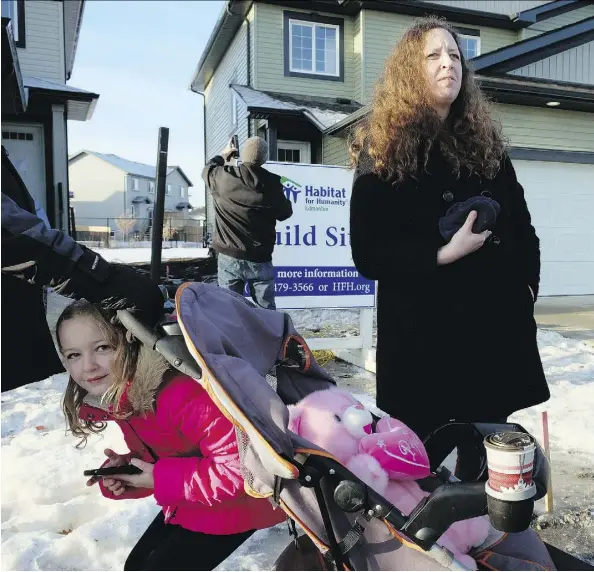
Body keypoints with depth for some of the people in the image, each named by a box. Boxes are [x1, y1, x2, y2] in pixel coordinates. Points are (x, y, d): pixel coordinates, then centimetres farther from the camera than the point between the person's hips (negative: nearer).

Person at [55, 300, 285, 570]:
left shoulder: (179, 393, -36)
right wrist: (122, 471, -13)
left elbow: (242, 463, -37)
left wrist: (164, 480, -28)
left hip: (239, 500, -9)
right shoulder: (117, 398, -4)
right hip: (192, 502, 9)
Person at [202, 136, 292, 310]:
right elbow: (285, 213, 9)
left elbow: (207, 169, 18)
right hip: (260, 260, 0)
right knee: (266, 311, 8)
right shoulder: (272, 183, -7)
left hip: (229, 257, 0)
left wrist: (222, 156, 36)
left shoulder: (222, 177, -6)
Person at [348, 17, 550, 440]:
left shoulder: (485, 144, 11)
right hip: (421, 334, -4)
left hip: (495, 325, 5)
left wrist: (526, 285, 2)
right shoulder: (381, 151, -4)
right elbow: (368, 255, -11)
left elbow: (521, 227, 16)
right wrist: (443, 254, -21)